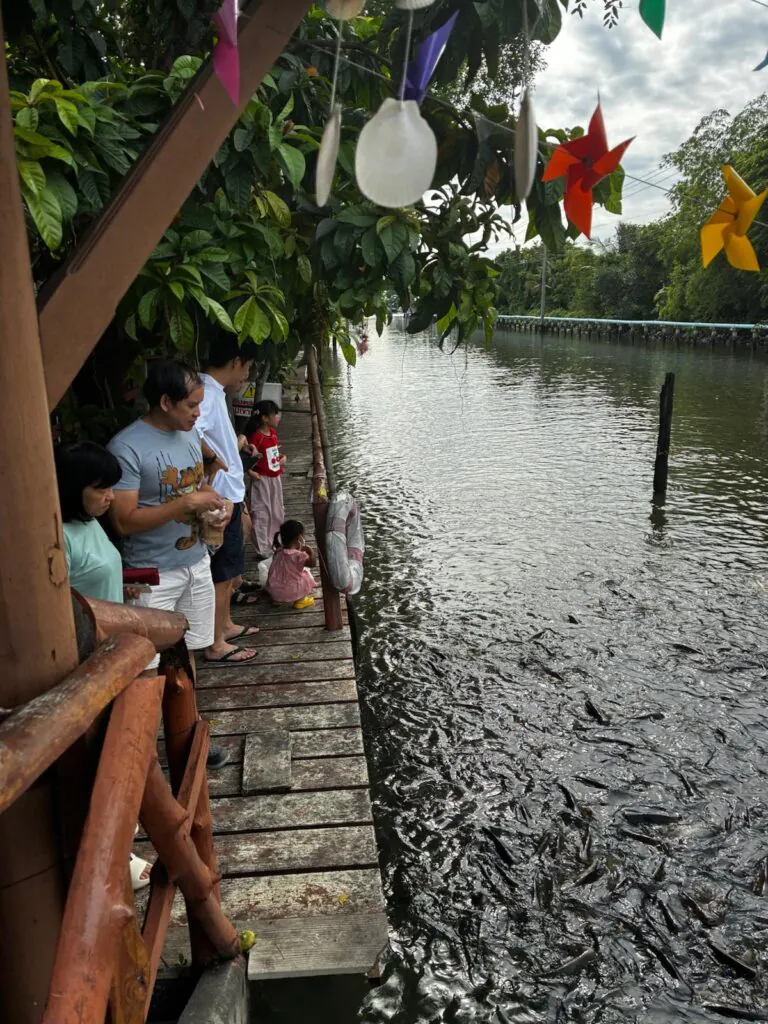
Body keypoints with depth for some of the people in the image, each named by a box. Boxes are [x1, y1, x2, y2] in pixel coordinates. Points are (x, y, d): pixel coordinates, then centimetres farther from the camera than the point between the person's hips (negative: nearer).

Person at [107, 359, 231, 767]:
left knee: (186, 656, 16)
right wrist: (188, 503, -25)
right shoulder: (127, 447, -19)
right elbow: (124, 520, -22)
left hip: (196, 562, 7)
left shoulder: (190, 434, 5)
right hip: (153, 574, -7)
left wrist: (214, 504, -2)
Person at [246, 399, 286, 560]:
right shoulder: (256, 436, -20)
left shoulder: (273, 432, 5)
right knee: (262, 514, -1)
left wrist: (282, 458, 7)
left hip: (275, 478, 8)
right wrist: (250, 472, -30)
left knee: (277, 513, 17)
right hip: (262, 480, -8)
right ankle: (263, 550, 7)